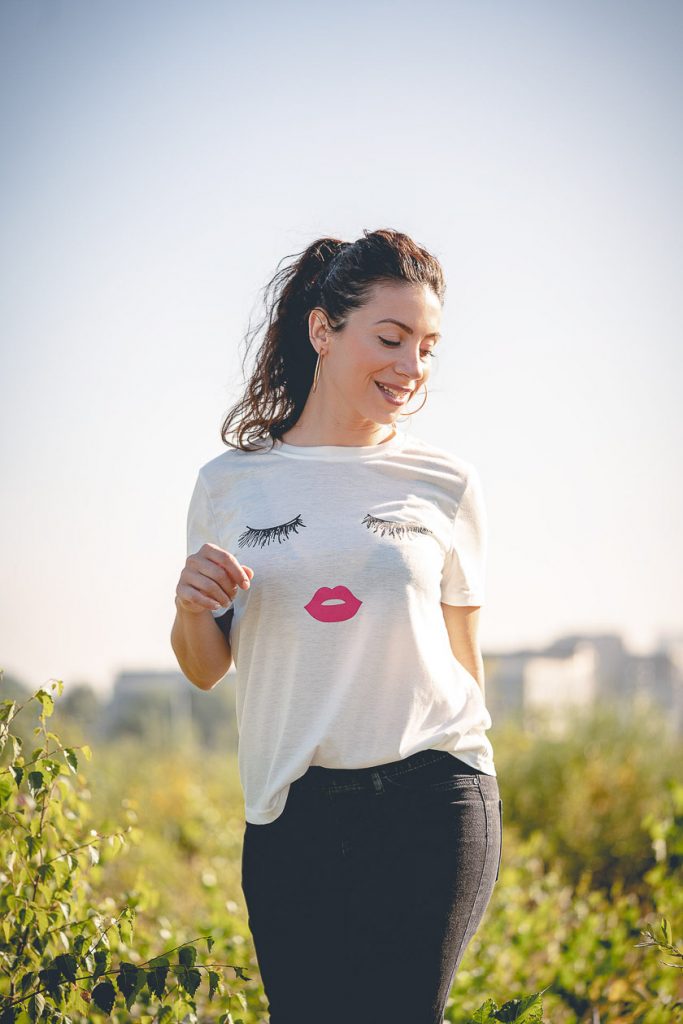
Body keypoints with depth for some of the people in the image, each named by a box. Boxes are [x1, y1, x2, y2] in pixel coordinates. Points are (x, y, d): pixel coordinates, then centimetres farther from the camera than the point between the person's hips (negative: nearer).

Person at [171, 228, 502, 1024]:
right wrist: (191, 608, -7)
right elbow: (206, 670, 13)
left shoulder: (446, 486, 5)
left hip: (430, 806, -1)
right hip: (289, 814, 1)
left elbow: (464, 658, 13)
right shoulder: (229, 485, 6)